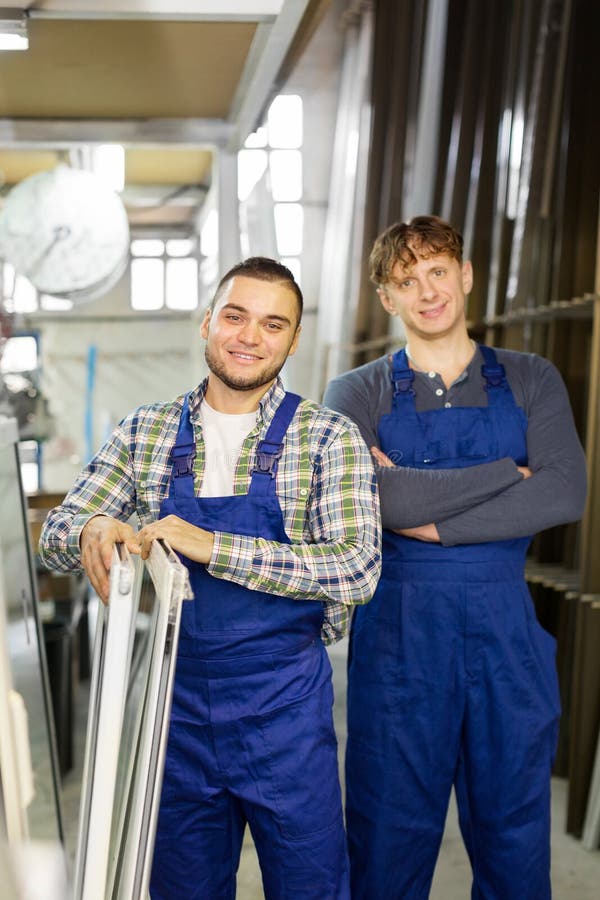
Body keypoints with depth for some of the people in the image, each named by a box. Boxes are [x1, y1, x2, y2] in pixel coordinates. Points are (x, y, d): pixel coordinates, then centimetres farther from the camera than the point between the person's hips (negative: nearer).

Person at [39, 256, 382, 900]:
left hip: (283, 704, -2)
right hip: (171, 700, 3)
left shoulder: (329, 437, -6)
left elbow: (356, 569, -17)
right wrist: (91, 531, -23)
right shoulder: (143, 432, 3)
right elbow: (56, 533, 2)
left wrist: (212, 547, -26)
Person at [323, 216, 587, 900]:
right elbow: (370, 497, -15)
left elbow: (566, 493, -9)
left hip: (506, 633, 1)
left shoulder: (530, 381, 8)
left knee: (515, 839, 12)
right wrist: (509, 473, -10)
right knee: (390, 841, 8)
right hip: (398, 631, -1)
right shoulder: (357, 394, 4)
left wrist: (430, 519, -15)